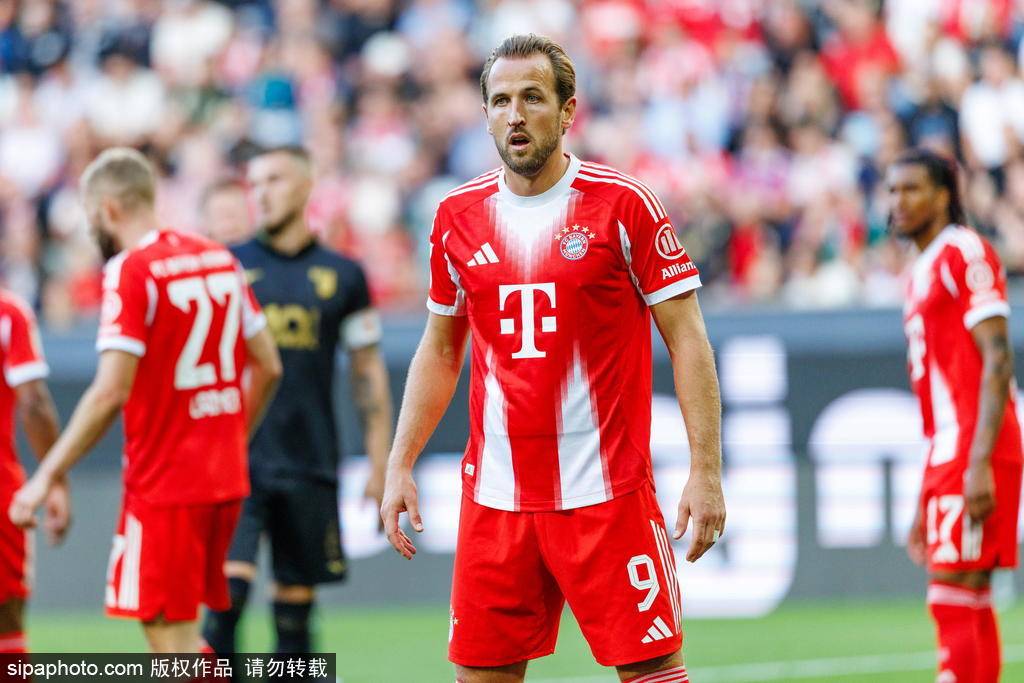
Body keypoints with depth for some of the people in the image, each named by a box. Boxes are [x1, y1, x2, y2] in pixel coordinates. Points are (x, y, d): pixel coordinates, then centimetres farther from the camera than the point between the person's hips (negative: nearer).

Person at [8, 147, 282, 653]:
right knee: (182, 635, 17)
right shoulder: (220, 260, 9)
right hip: (225, 478, 7)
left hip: (163, 484, -7)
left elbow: (110, 392, -20)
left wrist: (46, 477, -16)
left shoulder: (129, 272, -13)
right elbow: (267, 366, 14)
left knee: (171, 641, -3)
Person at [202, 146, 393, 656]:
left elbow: (368, 372, 11)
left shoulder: (342, 276, 7)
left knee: (297, 590, 7)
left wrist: (380, 465, 7)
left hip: (309, 461, 2)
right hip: (236, 456, -1)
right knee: (230, 581, -16)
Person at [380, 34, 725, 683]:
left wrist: (706, 470, -11)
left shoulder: (623, 205, -4)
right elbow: (440, 350, 19)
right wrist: (400, 466, 11)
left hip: (607, 494, -4)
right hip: (494, 499, 4)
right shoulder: (459, 216, 8)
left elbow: (687, 338, -4)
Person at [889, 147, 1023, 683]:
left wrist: (979, 464, -22)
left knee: (953, 598, -13)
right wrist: (923, 507, 24)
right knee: (970, 608, 6)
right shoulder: (921, 275, 22)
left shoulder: (966, 253, -6)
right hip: (945, 457, 9)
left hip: (975, 453, -9)